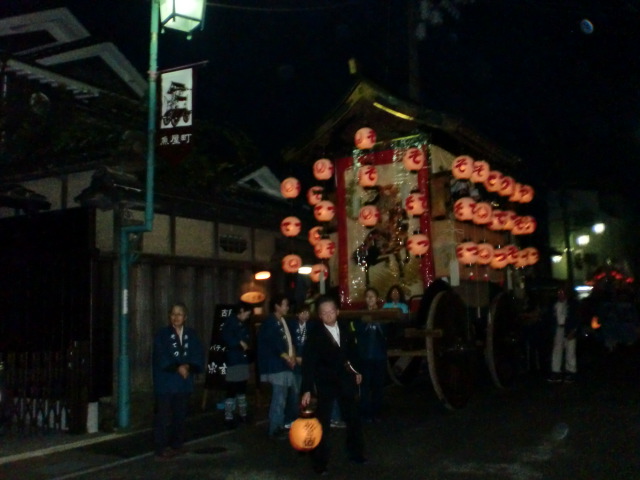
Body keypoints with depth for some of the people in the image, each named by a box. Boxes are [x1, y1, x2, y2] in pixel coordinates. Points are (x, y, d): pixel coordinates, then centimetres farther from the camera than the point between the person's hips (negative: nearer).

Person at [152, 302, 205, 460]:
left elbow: (198, 356, 2)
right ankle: (161, 449, 0)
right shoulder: (162, 334, -2)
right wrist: (177, 368, -19)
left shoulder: (191, 334, 8)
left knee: (180, 416, 11)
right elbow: (161, 358, -11)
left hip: (184, 383, 4)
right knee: (163, 417, -5)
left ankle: (176, 445, 24)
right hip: (165, 383, -4)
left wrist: (188, 366, -15)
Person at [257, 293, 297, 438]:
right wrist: (288, 358, -11)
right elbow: (274, 345, -18)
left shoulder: (283, 322, 16)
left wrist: (292, 357, 2)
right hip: (277, 366, -10)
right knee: (279, 399, -7)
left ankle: (283, 425, 25)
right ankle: (275, 429, 3)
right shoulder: (270, 322, -11)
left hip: (286, 365, 10)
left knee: (293, 397, 14)